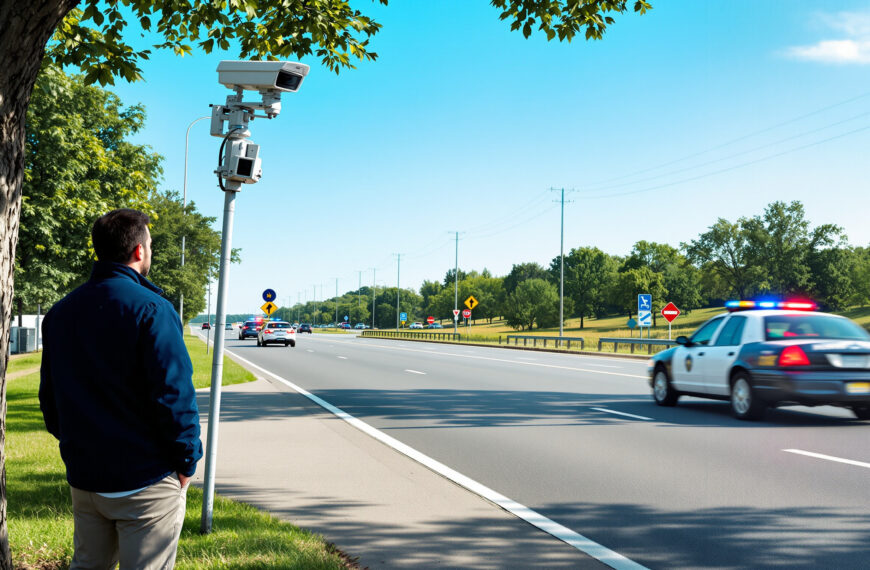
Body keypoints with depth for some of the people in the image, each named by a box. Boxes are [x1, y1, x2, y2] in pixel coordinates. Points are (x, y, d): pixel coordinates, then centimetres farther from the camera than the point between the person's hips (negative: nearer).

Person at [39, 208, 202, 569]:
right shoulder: (151, 309, -16)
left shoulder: (59, 313, 8)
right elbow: (174, 395, -19)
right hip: (145, 481, -7)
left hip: (83, 478, 7)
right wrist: (187, 461, -8)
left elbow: (49, 397, 13)